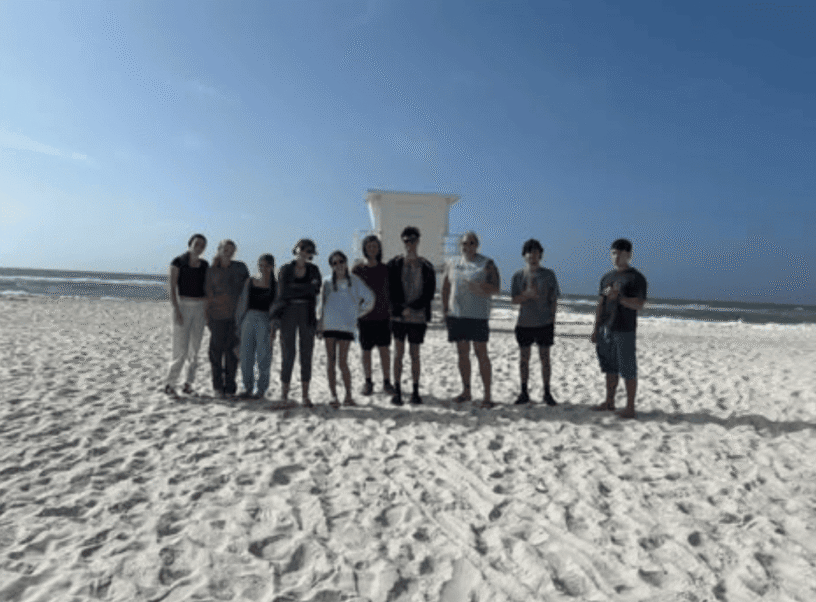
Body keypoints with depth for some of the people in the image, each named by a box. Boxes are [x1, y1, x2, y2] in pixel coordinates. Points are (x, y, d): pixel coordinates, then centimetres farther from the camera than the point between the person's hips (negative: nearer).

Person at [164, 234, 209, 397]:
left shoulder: (205, 265, 8)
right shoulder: (178, 262, -7)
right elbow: (172, 288, -11)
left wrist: (208, 310, 3)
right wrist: (176, 311, -19)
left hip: (199, 308, 5)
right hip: (182, 306, -5)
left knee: (195, 348, 5)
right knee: (180, 348, -9)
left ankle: (188, 383, 15)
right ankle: (169, 384, 2)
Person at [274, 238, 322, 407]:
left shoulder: (313, 270, 9)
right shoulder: (285, 269, 4)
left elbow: (317, 289, -2)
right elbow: (283, 292, -8)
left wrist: (295, 289, -12)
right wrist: (307, 287, -9)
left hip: (307, 314, 1)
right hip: (288, 312, -1)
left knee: (306, 354, 1)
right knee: (288, 354, -2)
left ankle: (305, 395, 7)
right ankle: (284, 395, 8)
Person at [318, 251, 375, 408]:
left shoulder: (354, 281, 4)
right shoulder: (327, 283, 8)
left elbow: (369, 299, 13)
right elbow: (322, 305, 12)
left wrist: (357, 314, 11)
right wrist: (320, 325, 7)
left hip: (346, 326, -2)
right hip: (329, 325, 2)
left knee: (343, 362, -5)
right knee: (330, 360, 2)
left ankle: (348, 396, 8)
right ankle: (333, 395, 8)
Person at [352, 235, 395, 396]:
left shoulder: (385, 269, 3)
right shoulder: (357, 269, -2)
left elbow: (389, 292, 8)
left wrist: (392, 313, 5)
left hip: (382, 316, 1)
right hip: (365, 315, -1)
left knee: (385, 350, 0)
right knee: (366, 351, 7)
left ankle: (387, 382, 11)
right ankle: (368, 382, 21)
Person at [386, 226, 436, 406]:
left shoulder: (426, 267, 4)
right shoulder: (394, 264, 2)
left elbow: (430, 293, 0)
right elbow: (391, 292, 1)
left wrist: (412, 308, -10)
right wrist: (400, 310, -10)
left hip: (418, 317, 1)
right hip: (399, 315, -1)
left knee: (415, 354, 6)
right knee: (398, 352, -2)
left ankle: (415, 391, 16)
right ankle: (397, 391, 6)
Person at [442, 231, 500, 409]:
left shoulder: (487, 264, 0)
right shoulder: (452, 264, 12)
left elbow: (496, 288, -6)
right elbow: (446, 288, 16)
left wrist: (480, 288, -24)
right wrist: (445, 309, 8)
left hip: (477, 315, -4)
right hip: (456, 314, 4)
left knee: (481, 353, -4)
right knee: (462, 353, 10)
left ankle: (487, 395, 2)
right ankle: (466, 391, 22)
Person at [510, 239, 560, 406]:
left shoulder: (549, 275, 1)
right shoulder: (518, 276, 2)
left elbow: (554, 300, 3)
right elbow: (513, 300, 0)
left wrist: (552, 320, -3)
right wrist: (527, 294, -18)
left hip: (544, 323, -1)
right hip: (524, 323, 1)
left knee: (545, 358, 4)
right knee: (524, 358, 7)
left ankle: (547, 393, 15)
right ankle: (524, 393, 19)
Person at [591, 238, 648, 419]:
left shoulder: (637, 278, -4)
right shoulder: (606, 278, 14)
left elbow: (639, 305, -12)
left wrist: (618, 297, -26)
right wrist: (596, 328, 10)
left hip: (625, 331, -6)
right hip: (606, 329, 6)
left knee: (628, 370, -3)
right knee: (610, 367, 12)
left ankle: (630, 408, 4)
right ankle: (609, 402, 22)